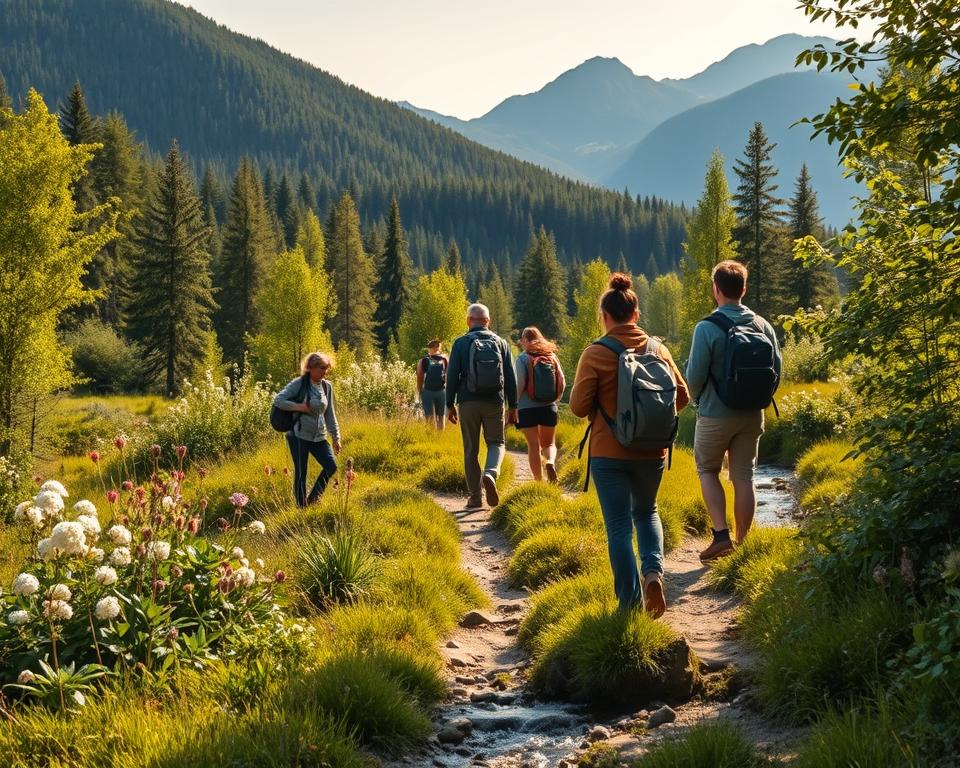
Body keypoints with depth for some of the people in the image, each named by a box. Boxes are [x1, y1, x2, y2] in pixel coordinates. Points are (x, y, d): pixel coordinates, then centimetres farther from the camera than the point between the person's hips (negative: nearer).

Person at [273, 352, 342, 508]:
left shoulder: (327, 386, 7)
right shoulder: (299, 383, -9)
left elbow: (330, 414, 14)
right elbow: (277, 400, -12)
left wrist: (336, 437, 13)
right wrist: (299, 407, -20)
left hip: (319, 436, 5)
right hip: (299, 435, -5)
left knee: (331, 466, -7)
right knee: (301, 472, 0)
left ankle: (313, 500, 9)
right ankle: (301, 506, 14)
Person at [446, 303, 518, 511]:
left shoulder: (460, 343, 1)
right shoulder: (500, 343, 7)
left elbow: (452, 375, -2)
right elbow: (510, 377, 7)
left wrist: (450, 404, 4)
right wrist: (513, 406, 12)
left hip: (468, 402, -1)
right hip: (494, 402, 1)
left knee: (471, 449, 7)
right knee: (496, 443, 12)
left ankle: (475, 496, 7)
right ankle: (490, 474, -18)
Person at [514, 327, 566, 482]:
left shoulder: (523, 358, -6)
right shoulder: (552, 356, 5)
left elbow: (519, 384, -14)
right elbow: (562, 382, 5)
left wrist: (514, 405, -5)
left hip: (528, 408, -3)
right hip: (549, 408, 3)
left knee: (533, 445, 3)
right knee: (549, 443, 15)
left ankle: (538, 482, 1)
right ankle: (550, 462, -17)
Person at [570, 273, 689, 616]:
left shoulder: (596, 353, -11)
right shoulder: (657, 349, 0)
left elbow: (579, 405, -12)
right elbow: (682, 396, 2)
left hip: (609, 454, -3)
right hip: (652, 451, 3)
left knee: (619, 527, 5)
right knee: (646, 512, 25)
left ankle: (631, 602, 5)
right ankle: (653, 571, 1)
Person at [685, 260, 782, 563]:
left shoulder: (707, 328, -15)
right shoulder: (762, 326, 0)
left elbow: (695, 376, -14)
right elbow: (777, 369, 5)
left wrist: (699, 397, 8)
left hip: (715, 414, -4)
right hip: (752, 416, 4)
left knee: (708, 470, 14)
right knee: (744, 478, 10)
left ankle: (721, 535, 1)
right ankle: (742, 543, 15)